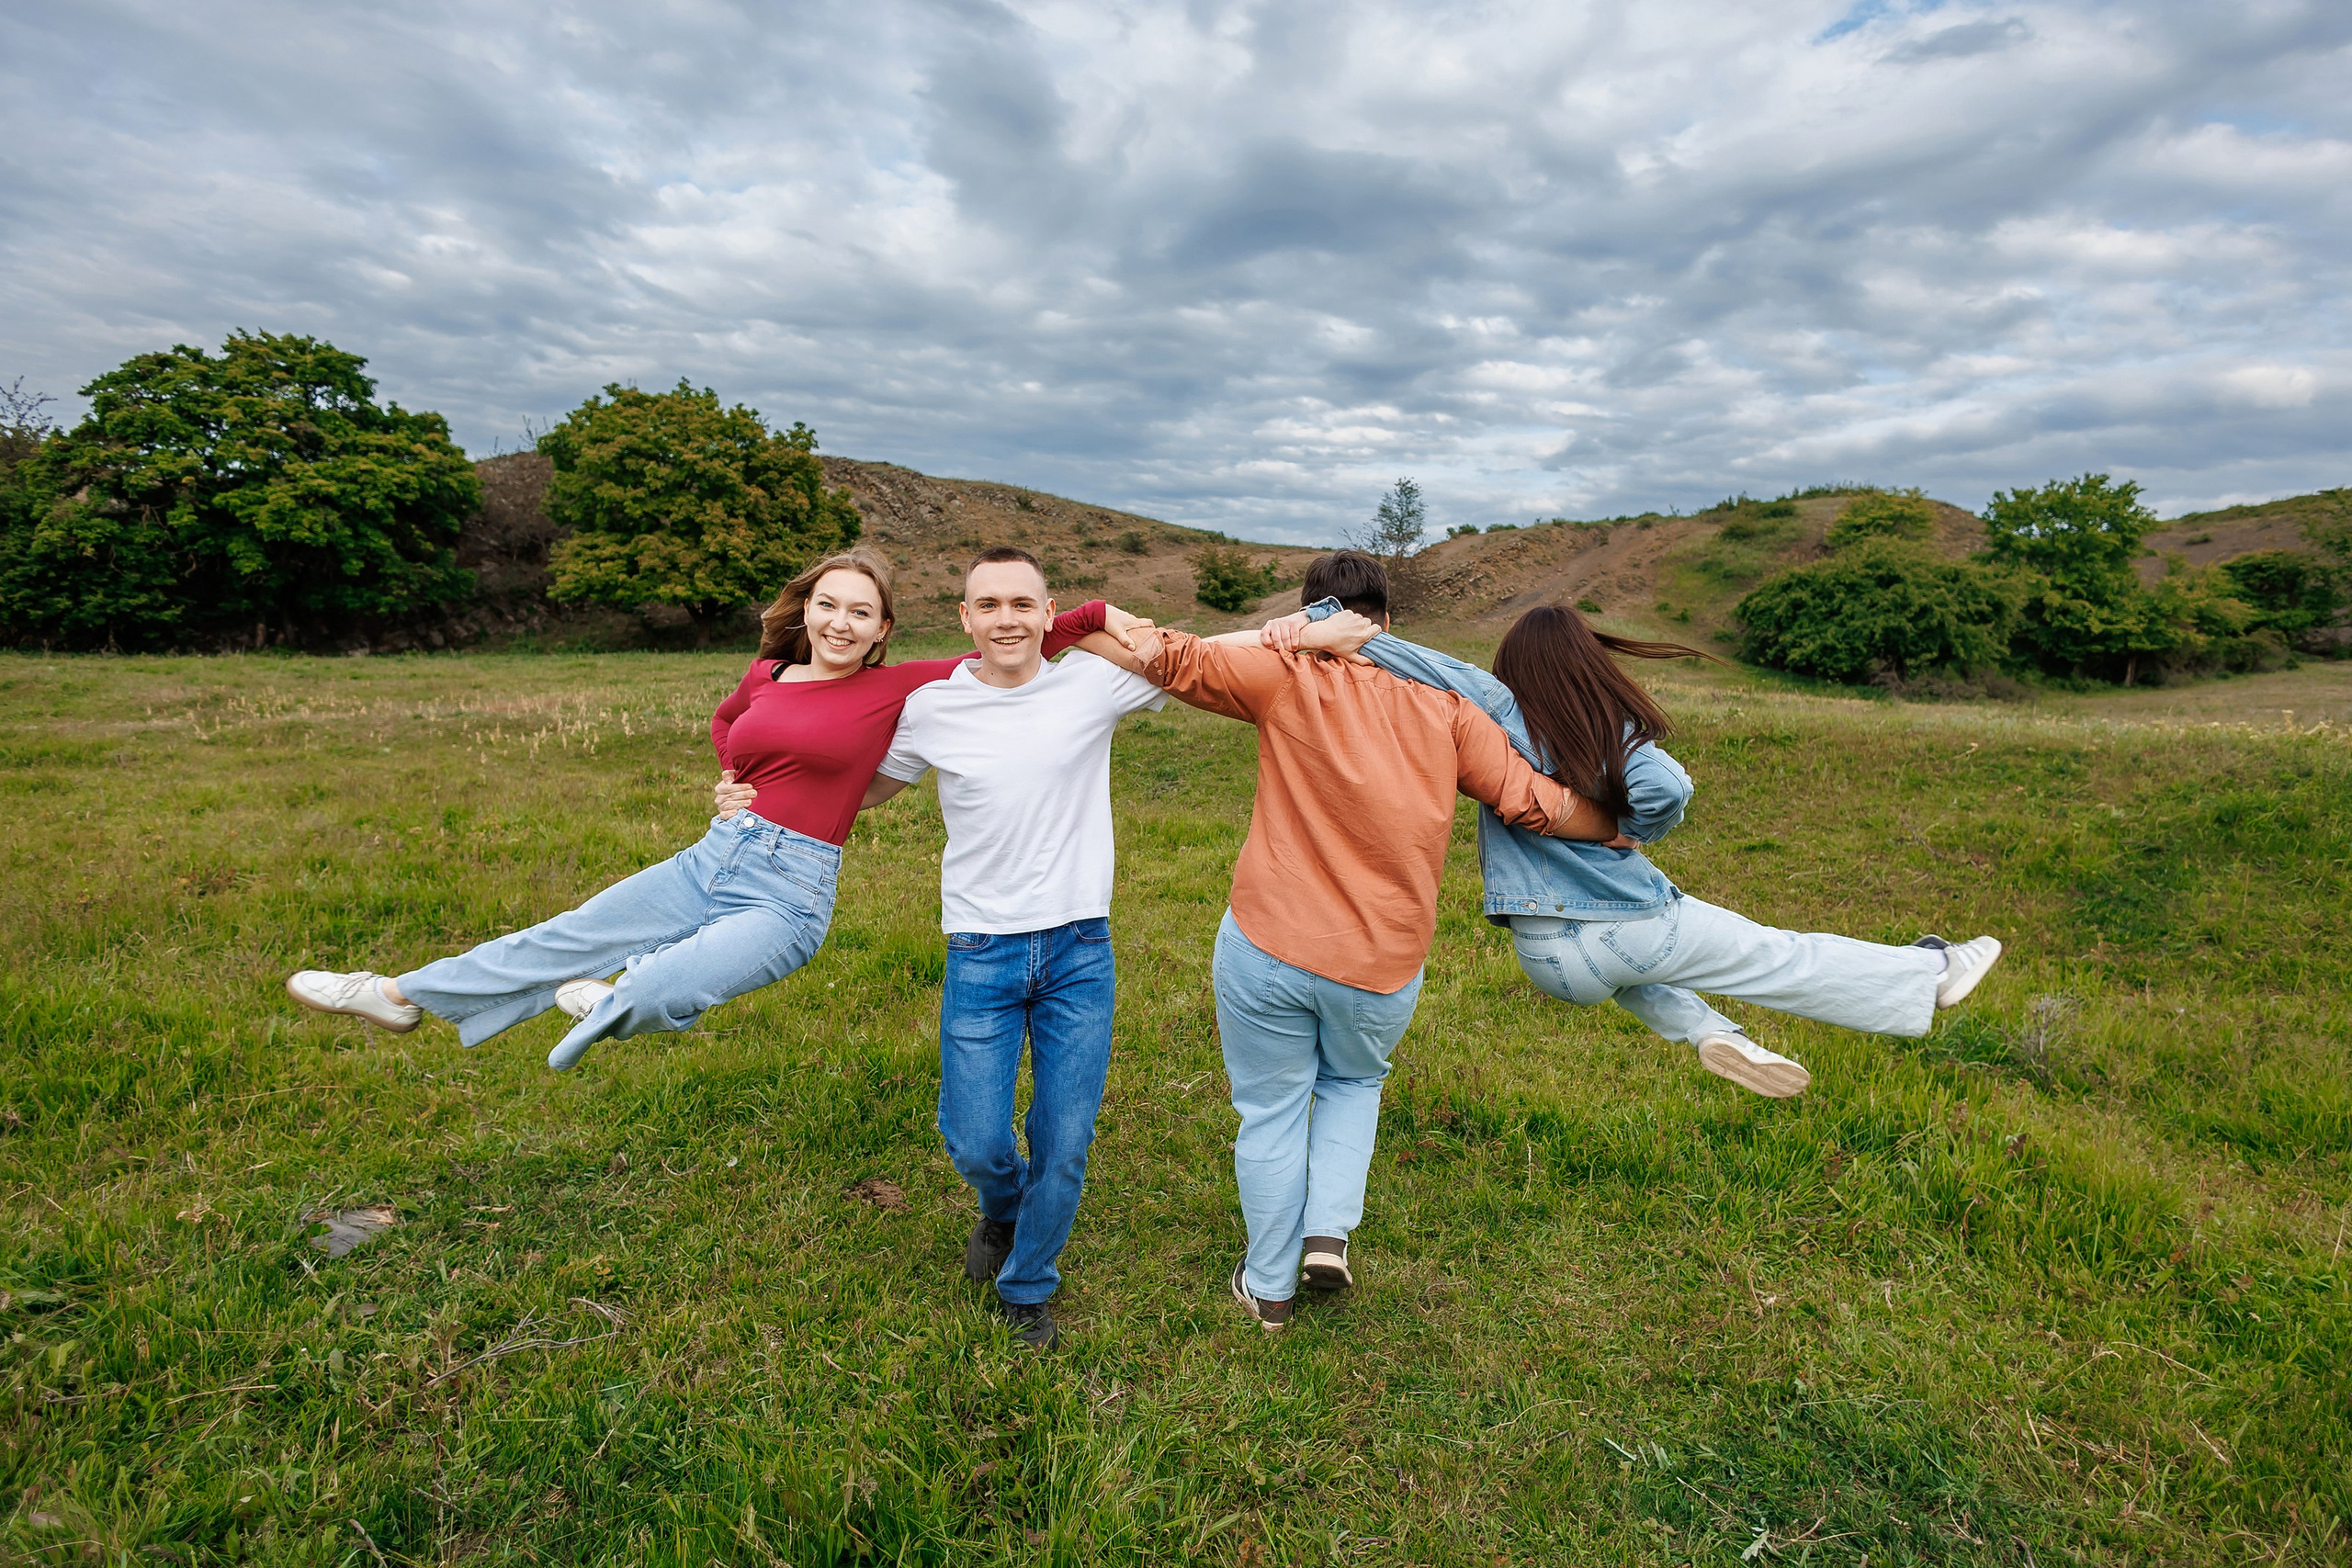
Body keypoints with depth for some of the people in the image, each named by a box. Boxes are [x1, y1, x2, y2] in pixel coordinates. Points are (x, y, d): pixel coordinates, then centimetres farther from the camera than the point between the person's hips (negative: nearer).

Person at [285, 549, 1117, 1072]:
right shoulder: (768, 675, 8)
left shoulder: (897, 688, -8)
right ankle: (400, 994, 37)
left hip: (786, 896, -5)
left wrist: (1096, 616, -20)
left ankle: (614, 1002, 12)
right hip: (712, 860, 6)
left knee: (654, 993, -26)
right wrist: (733, 784, 13)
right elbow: (722, 721, 29)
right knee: (561, 940, 14)